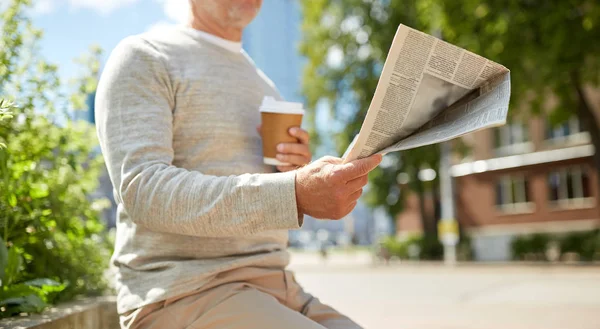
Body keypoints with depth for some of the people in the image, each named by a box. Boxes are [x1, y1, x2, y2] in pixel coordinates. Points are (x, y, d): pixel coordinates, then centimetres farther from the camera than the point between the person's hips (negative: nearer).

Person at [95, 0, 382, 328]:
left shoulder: (263, 86, 21)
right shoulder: (142, 58, -1)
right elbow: (142, 191, -17)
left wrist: (304, 177, -1)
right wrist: (293, 192, -28)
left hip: (277, 287, 7)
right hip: (184, 295, -7)